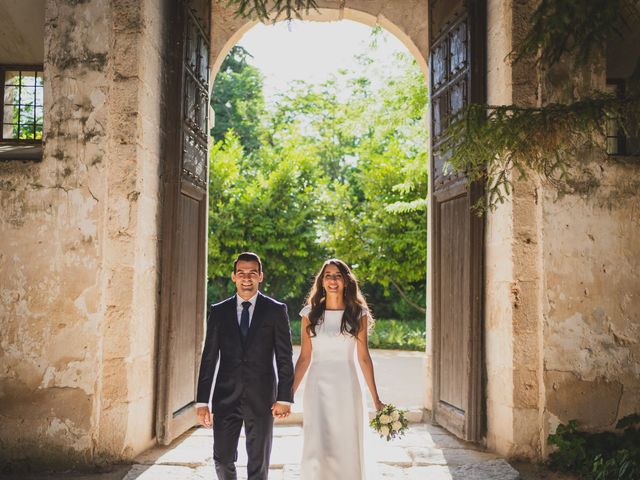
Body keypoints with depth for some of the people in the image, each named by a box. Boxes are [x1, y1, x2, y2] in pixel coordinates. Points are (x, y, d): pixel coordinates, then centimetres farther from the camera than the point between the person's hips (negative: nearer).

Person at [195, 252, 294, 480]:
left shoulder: (276, 311, 1)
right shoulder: (218, 312, 6)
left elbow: (285, 358, 0)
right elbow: (208, 358, 6)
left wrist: (284, 398, -8)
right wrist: (202, 401, 2)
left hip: (261, 399, -1)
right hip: (226, 398, 2)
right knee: (222, 459, 6)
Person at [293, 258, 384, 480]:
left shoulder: (358, 314, 3)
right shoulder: (310, 313, 4)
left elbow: (364, 358, 4)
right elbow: (304, 358, 5)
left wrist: (376, 399, 3)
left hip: (346, 388, 0)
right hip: (318, 388, 0)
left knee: (346, 449, 6)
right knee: (316, 450, -6)